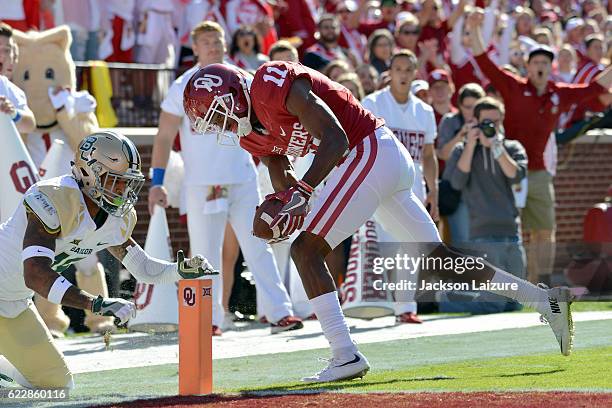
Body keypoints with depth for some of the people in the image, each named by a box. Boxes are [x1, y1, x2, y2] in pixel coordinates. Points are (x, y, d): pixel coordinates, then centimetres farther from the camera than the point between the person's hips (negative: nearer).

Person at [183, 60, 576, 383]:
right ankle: (545, 298, 15)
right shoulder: (253, 131, 15)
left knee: (306, 250, -12)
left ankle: (347, 356, -17)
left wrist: (303, 193, -26)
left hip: (372, 152, -10)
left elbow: (335, 139, -21)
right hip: (392, 162, 10)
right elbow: (284, 183, 18)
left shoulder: (273, 84, -15)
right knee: (438, 259, 12)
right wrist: (280, 209, -5)